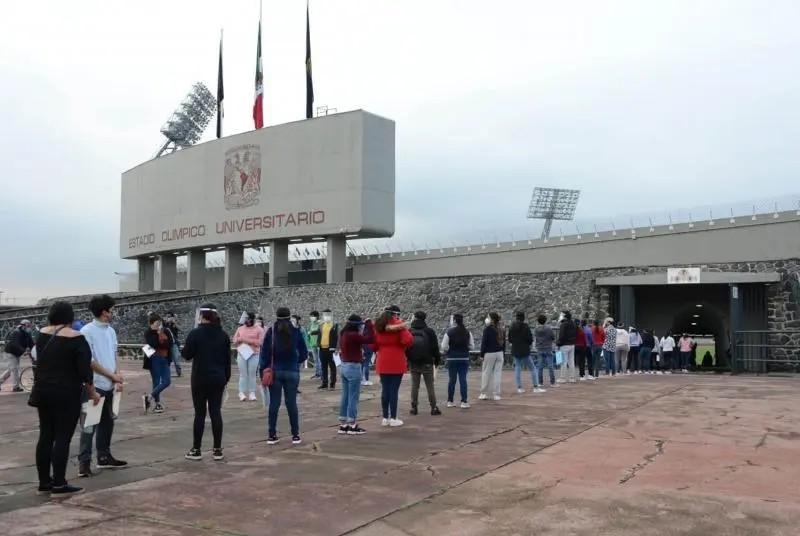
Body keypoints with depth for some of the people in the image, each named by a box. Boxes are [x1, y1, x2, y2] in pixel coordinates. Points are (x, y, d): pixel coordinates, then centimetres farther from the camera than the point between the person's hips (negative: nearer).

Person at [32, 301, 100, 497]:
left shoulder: (42, 334, 6)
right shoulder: (75, 338, -12)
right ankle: (59, 485, -1)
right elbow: (85, 369, -13)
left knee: (46, 435, 11)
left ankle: (44, 483, 16)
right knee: (62, 438, -3)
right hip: (66, 394, -7)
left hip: (42, 391, 7)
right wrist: (92, 392, -3)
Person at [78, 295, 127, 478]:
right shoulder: (87, 331, -13)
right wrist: (113, 376, -11)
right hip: (94, 385, -7)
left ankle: (104, 457, 25)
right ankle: (84, 462, 3)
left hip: (109, 386, 7)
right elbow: (89, 361, -15)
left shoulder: (111, 331, 9)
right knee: (90, 424, -4)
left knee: (107, 422, 14)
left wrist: (117, 376, -3)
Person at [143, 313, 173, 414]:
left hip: (164, 359, 5)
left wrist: (159, 345, -15)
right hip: (154, 360, -5)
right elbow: (152, 344, -21)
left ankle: (149, 397, 11)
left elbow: (171, 344, -5)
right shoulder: (149, 333, -4)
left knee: (167, 381, 0)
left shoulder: (166, 332, 8)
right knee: (157, 382, 0)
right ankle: (157, 404, 10)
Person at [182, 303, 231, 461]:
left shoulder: (195, 333, -10)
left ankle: (196, 450, 10)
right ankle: (218, 450, 8)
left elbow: (186, 355, -4)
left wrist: (191, 351, 17)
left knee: (200, 413, 3)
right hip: (218, 379, 3)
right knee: (216, 412, 6)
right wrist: (226, 378, 14)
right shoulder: (224, 335, 4)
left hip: (200, 378, -3)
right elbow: (227, 360, 7)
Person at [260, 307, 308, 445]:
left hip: (274, 372, 0)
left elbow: (264, 352, -4)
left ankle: (272, 435, 10)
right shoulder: (296, 332, -3)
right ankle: (295, 435, 8)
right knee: (291, 403, 5)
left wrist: (262, 369, 3)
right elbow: (304, 353, 0)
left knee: (274, 403, 7)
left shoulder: (271, 332, -5)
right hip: (292, 372, 0)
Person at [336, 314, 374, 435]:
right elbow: (369, 339, -18)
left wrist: (364, 329, 6)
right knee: (353, 398, -1)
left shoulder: (343, 334, 9)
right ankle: (352, 426, 4)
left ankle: (343, 424, 18)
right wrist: (369, 324, -10)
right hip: (353, 367, -9)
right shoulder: (353, 335, -19)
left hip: (344, 366, 9)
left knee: (345, 397, 13)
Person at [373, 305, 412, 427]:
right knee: (394, 390, -1)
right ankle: (393, 419, 3)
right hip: (396, 363, -4)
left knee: (385, 390, 9)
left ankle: (385, 418, 14)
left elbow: (373, 345, 8)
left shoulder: (378, 325, 7)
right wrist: (406, 330, 1)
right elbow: (407, 340, -18)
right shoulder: (399, 324, -7)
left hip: (382, 363, 5)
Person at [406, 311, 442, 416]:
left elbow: (405, 347, 2)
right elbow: (435, 347, -5)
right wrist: (437, 360, 7)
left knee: (414, 385, 8)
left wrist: (407, 361, 9)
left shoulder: (408, 331, -1)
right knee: (430, 386, 3)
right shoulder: (429, 331, -6)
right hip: (427, 363, -2)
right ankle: (433, 407, 2)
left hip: (413, 363, 2)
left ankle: (414, 407, 8)